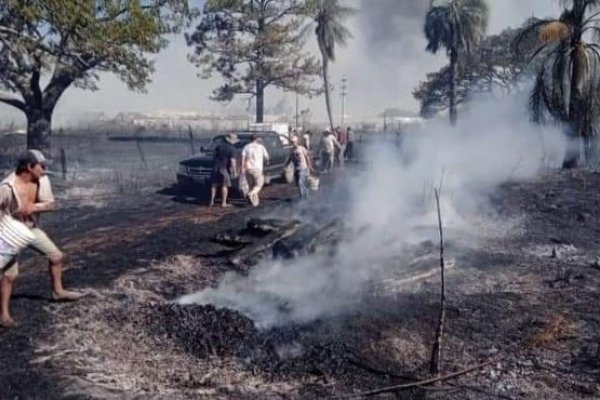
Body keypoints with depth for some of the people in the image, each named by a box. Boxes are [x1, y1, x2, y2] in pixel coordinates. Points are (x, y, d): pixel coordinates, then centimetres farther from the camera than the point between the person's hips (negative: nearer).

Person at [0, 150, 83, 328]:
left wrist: (33, 207, -27)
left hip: (32, 228, 6)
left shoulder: (42, 179, -13)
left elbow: (50, 204, -10)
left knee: (56, 256, 14)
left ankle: (58, 291, 34)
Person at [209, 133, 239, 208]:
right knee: (224, 186, 6)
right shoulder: (233, 150, -11)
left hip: (215, 167, 5)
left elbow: (215, 155, 14)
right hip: (224, 168, -5)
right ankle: (223, 203, 7)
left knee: (214, 185, 13)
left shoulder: (219, 145, 6)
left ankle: (211, 202, 14)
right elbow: (232, 162, -17)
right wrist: (235, 172, -9)